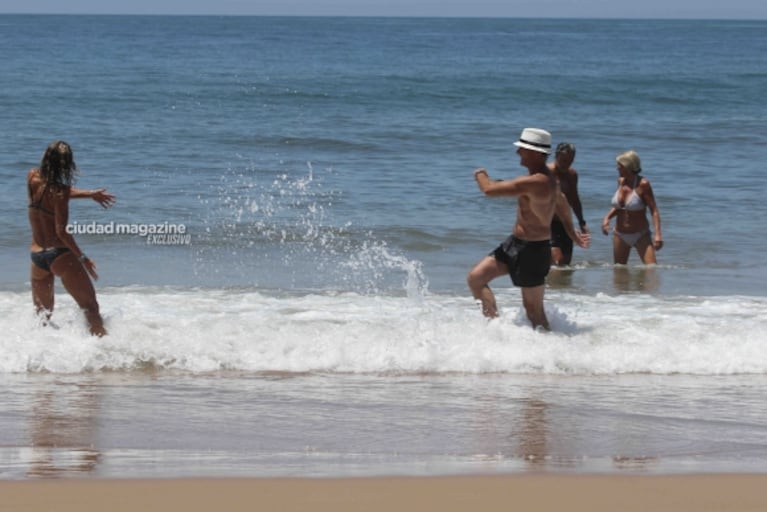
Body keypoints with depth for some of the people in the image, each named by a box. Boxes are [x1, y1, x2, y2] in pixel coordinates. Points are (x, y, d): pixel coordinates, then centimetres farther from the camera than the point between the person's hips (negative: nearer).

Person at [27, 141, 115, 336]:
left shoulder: (33, 178, 1)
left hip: (36, 255, 6)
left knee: (42, 316, 23)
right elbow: (61, 232, -17)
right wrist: (82, 258, -8)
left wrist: (89, 194, 22)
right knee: (90, 308, -4)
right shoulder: (60, 192, -15)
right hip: (60, 254, -6)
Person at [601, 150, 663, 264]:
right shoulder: (621, 181, 3)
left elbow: (654, 210, -16)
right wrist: (607, 217, 0)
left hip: (641, 236, -6)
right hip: (620, 235, 6)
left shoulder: (643, 184, -15)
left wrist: (658, 234, -26)